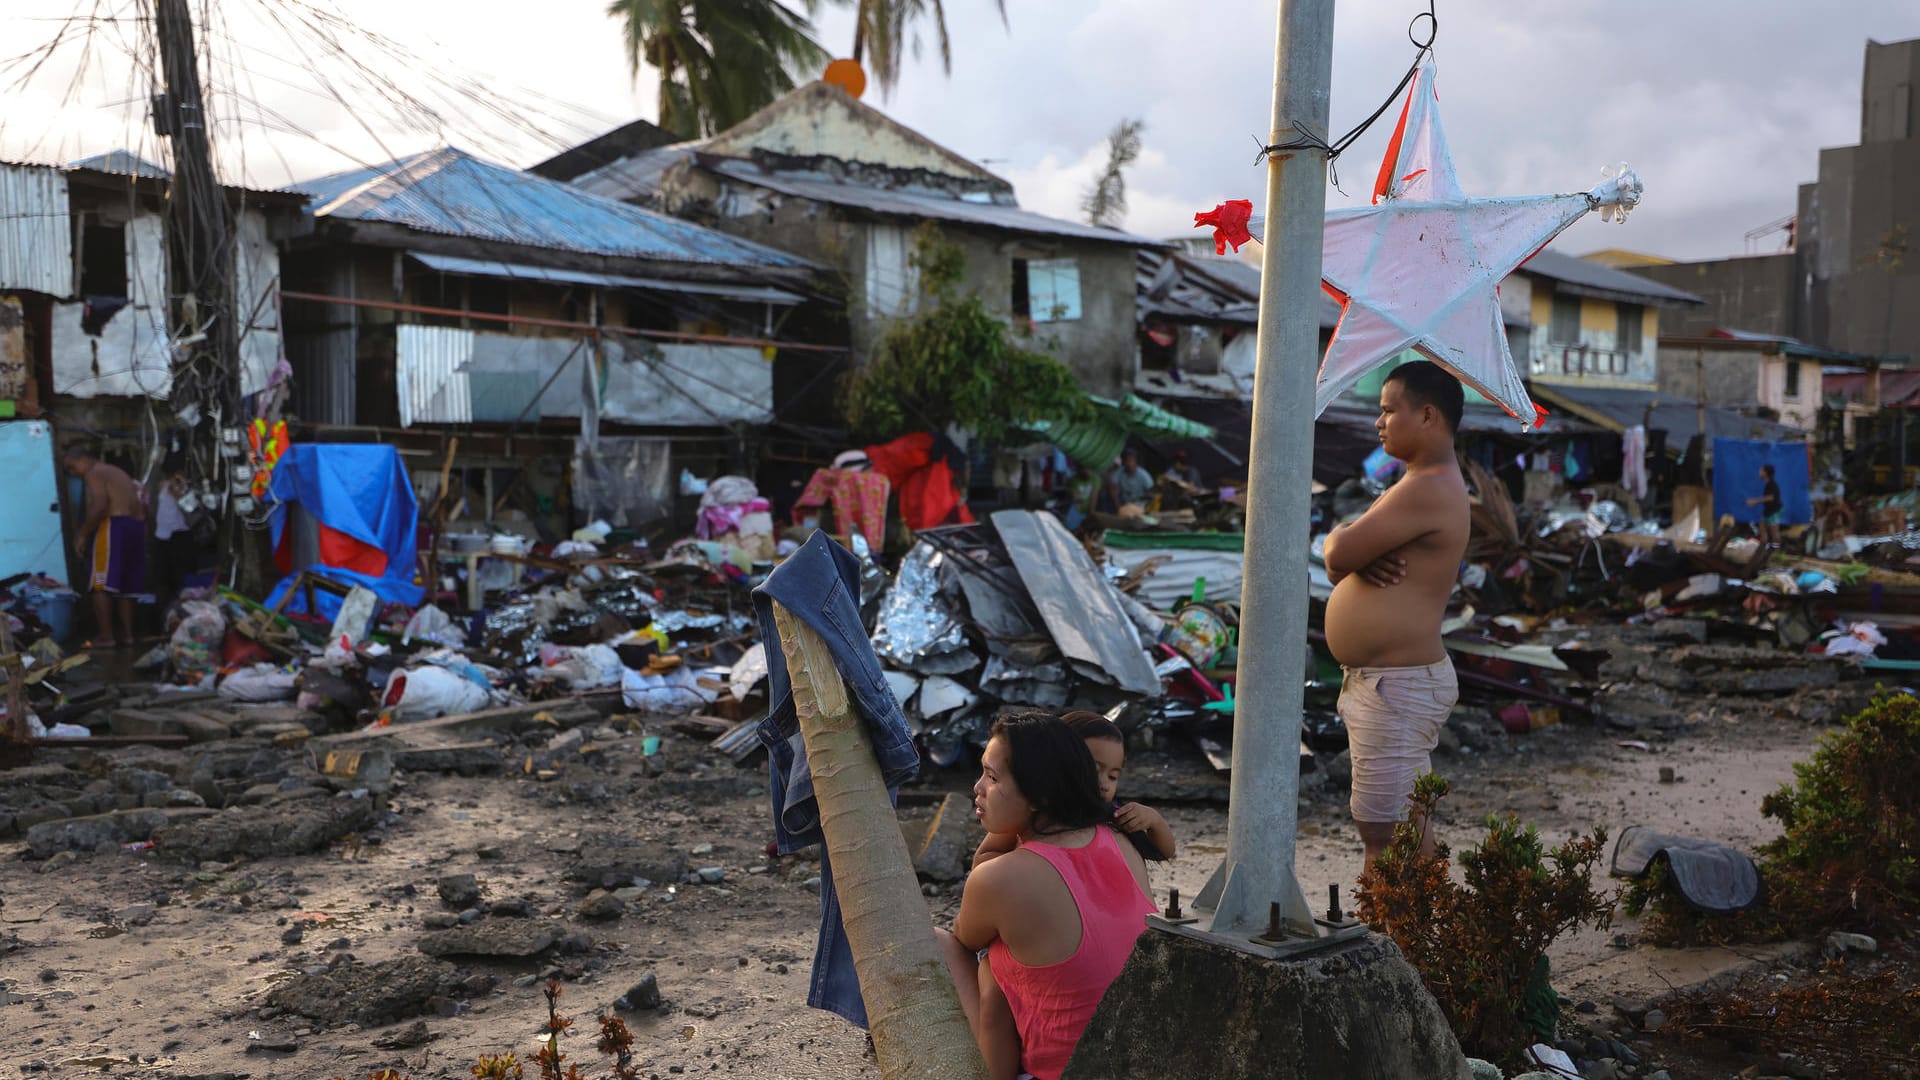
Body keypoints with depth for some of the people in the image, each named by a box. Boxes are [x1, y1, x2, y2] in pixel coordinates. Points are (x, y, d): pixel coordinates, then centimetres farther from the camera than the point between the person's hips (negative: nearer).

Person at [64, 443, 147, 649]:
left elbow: (99, 505, -18)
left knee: (101, 585, -6)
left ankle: (105, 637, -10)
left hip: (114, 526, -9)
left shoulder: (94, 473, -2)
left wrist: (82, 534, -11)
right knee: (124, 586, 13)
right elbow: (142, 508, 22)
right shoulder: (118, 473, 26)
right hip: (136, 526, 9)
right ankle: (127, 634, 11)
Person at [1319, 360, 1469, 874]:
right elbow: (1337, 548, 13)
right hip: (1382, 681, 11)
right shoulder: (1423, 485, 17)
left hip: (1398, 686, -11)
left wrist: (1346, 545, 1)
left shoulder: (1429, 490, -19)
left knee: (1389, 832, -7)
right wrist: (1357, 552, -10)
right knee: (1381, 827, 17)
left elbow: (1339, 553, -22)